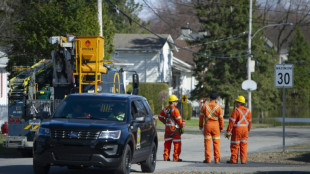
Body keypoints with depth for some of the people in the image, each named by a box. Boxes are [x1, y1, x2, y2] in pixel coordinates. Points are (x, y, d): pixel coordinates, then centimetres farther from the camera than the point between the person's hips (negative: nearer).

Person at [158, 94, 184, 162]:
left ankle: (166, 157, 13)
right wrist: (181, 126, -2)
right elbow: (179, 119, -16)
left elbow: (160, 117, 19)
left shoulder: (165, 109, 9)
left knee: (167, 143, 13)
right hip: (174, 128, -7)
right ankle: (176, 158, 0)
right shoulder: (175, 110, -14)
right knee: (177, 143, 1)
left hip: (167, 128, 7)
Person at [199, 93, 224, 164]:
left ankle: (207, 159, 0)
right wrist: (221, 128, 9)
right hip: (215, 126, 0)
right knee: (216, 142, 4)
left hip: (207, 126, 0)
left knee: (207, 142, 3)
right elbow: (221, 118, 0)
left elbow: (201, 116, 4)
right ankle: (217, 159, 2)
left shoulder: (205, 106, -1)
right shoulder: (218, 107, -3)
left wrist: (200, 126, 14)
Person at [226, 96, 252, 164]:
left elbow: (232, 122, -14)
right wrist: (248, 130, 22)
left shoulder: (236, 110, -12)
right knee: (244, 145, 8)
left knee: (235, 145, 2)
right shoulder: (247, 111, 6)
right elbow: (249, 122, 11)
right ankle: (243, 160, 4)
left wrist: (228, 131, -11)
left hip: (237, 130, -5)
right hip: (245, 129, 5)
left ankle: (234, 159, 3)